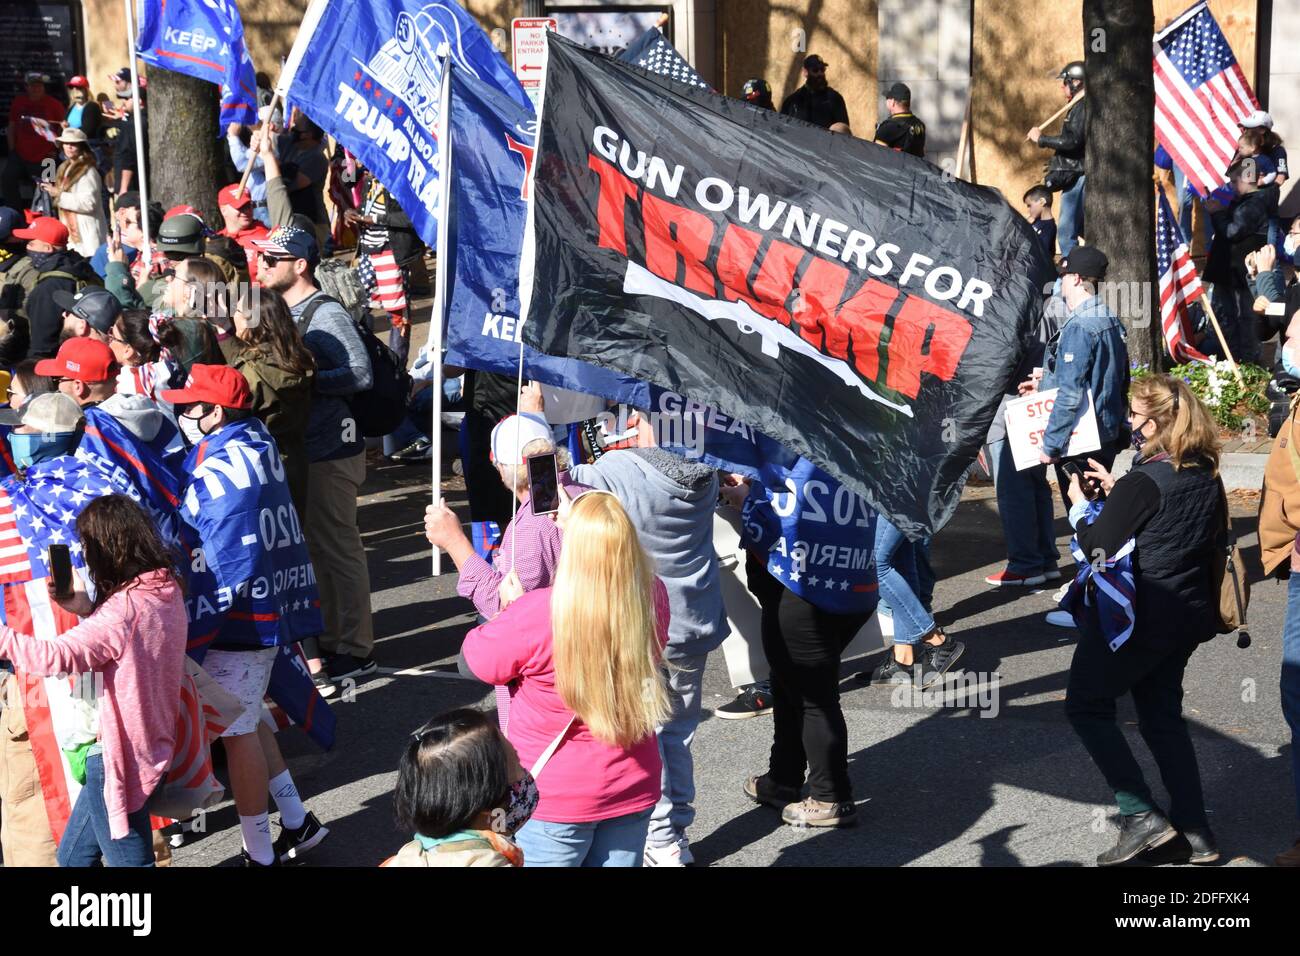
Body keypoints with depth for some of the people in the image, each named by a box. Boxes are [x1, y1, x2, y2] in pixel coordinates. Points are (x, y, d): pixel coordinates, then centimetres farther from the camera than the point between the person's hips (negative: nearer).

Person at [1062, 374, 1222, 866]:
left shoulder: (1144, 482, -22)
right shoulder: (1206, 475, 3)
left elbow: (1098, 544, -15)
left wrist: (1078, 504, 2)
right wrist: (1116, 490, 12)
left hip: (1139, 617, -8)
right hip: (1189, 611, 8)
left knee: (1087, 705, 8)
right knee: (1162, 713, 18)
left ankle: (1141, 815, 0)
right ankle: (1195, 834, 15)